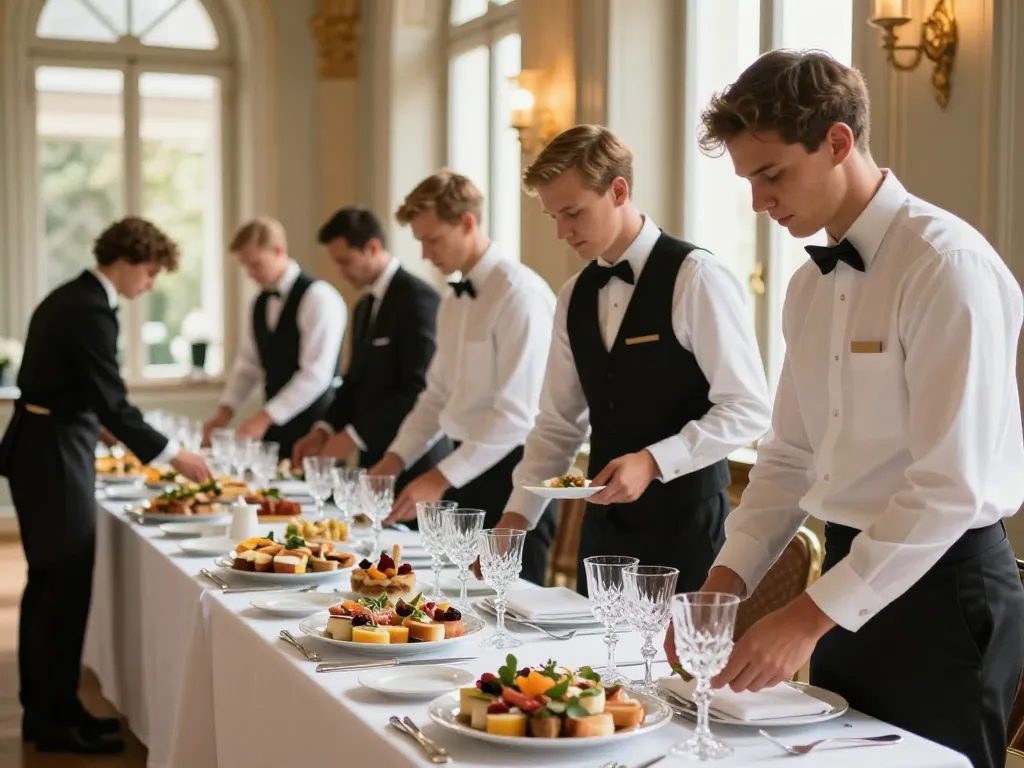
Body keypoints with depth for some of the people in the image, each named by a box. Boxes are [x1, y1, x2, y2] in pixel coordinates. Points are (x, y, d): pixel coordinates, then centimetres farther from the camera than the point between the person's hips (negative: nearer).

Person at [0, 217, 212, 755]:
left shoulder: (69, 298, 13)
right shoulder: (90, 311, -18)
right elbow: (111, 403, -19)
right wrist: (172, 456, -12)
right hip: (55, 455, -11)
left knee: (48, 584, 15)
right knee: (66, 587, -4)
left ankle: (43, 708, 25)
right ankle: (54, 720, 4)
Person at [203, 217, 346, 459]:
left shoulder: (319, 297, -13)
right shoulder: (261, 303, 12)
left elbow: (316, 373, -20)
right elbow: (248, 363, 16)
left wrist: (265, 417, -21)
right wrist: (226, 411, 1)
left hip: (312, 429, -7)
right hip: (275, 429, 7)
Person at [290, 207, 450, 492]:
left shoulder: (417, 298, -12)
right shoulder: (364, 307, 17)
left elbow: (419, 388, -18)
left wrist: (355, 435, -16)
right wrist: (325, 428, 4)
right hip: (375, 460, 8)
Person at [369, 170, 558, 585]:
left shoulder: (520, 293, -16)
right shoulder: (452, 302, 12)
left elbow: (517, 412, -21)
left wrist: (441, 478, -21)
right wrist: (397, 457, 4)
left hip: (509, 473, -8)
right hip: (464, 472, 8)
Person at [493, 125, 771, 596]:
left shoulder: (695, 279, -11)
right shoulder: (574, 296, 9)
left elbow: (747, 410, -13)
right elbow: (559, 423, 12)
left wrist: (652, 461, -22)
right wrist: (518, 513, 2)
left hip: (686, 522, -6)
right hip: (604, 521, 6)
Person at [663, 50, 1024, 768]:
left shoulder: (947, 265, -17)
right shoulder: (810, 285, 9)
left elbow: (953, 486, -22)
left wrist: (812, 615, -22)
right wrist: (727, 578, -1)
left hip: (940, 585, -7)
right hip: (847, 582, 8)